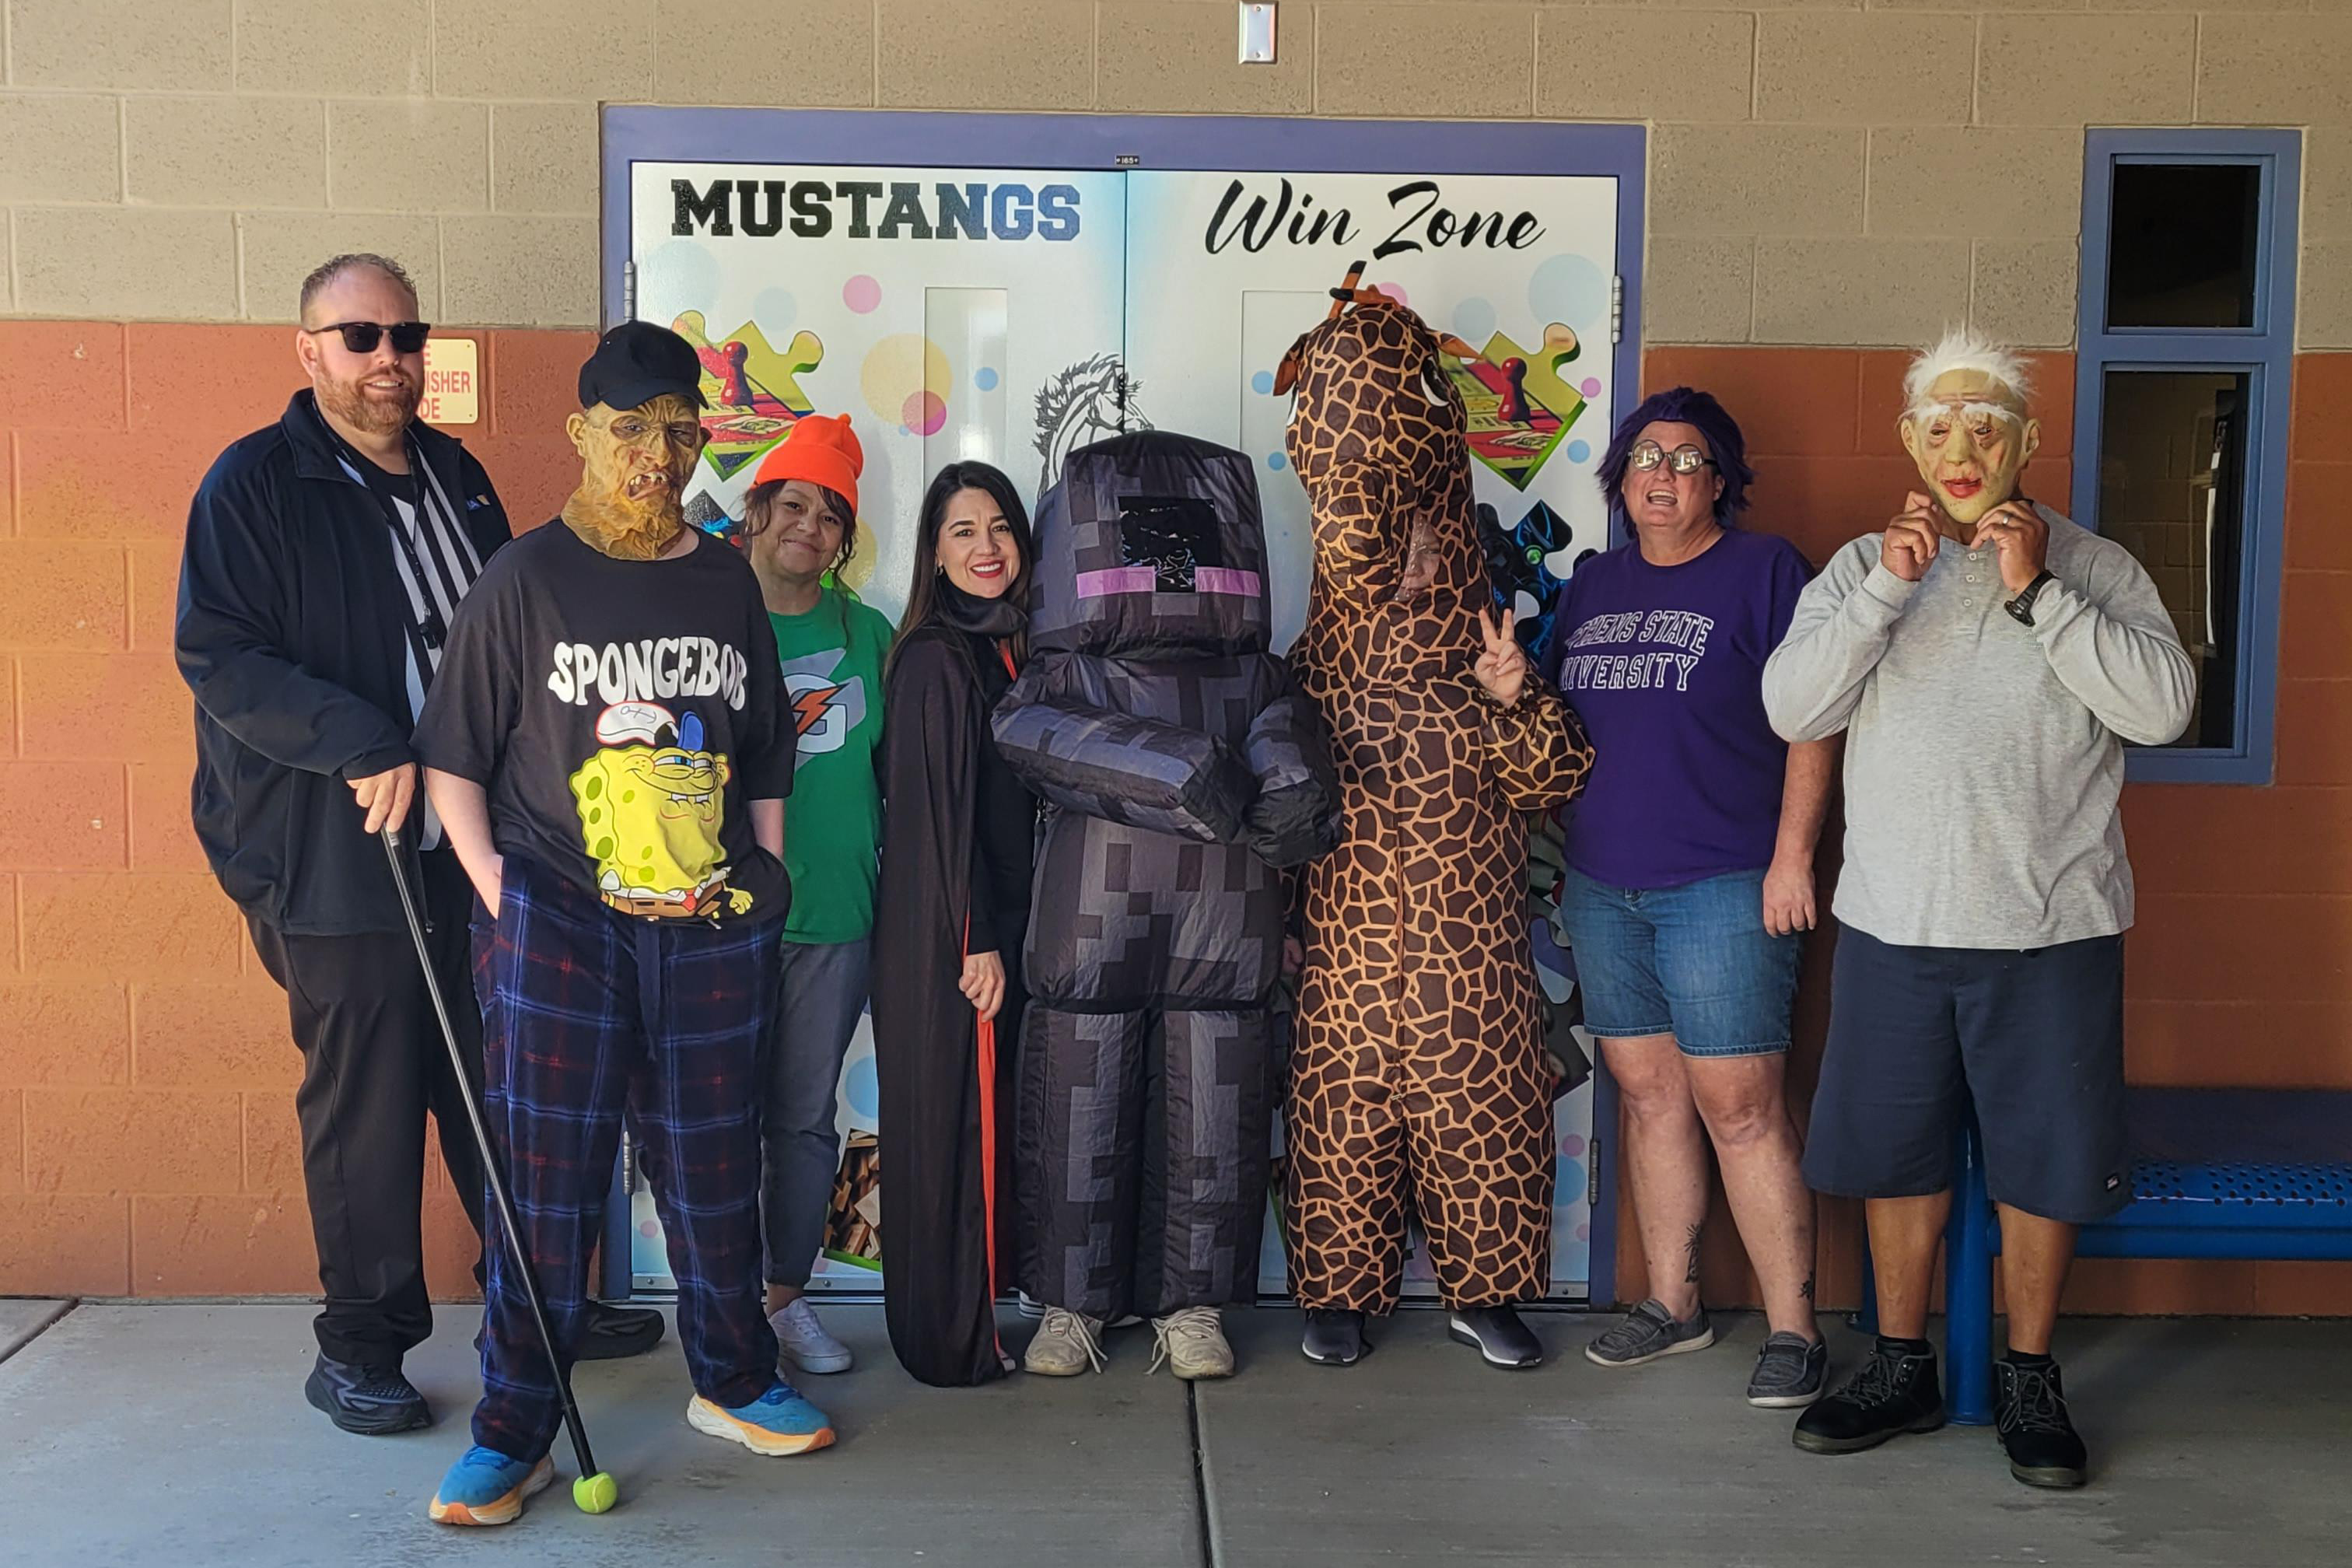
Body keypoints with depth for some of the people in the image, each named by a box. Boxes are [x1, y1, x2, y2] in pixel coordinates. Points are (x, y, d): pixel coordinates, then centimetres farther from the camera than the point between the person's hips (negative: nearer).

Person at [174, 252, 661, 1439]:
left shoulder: (456, 476, 14)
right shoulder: (255, 484, -5)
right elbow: (219, 657, -12)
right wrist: (364, 747, -22)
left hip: (472, 848, 6)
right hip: (338, 857, -5)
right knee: (364, 1107, 2)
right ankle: (359, 1343, 19)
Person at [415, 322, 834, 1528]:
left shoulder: (727, 582, 11)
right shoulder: (525, 580, -1)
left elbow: (765, 757, 19)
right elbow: (451, 758, 1)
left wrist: (764, 880, 11)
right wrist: (496, 895, -8)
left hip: (713, 930, 4)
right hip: (558, 921, -3)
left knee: (714, 1166, 12)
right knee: (544, 1181, -2)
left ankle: (733, 1382, 29)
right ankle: (513, 1436, 10)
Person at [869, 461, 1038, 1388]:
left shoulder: (1008, 649, 12)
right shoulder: (936, 659, -13)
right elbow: (939, 806, -17)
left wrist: (1003, 935, 14)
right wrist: (976, 942, -16)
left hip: (997, 921, 8)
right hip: (946, 933, -8)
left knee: (989, 1115, 14)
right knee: (953, 1120, -2)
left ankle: (978, 1314, 25)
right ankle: (954, 1340, 8)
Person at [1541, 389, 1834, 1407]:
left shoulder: (1764, 570, -1)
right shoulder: (1593, 585, 16)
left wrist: (1792, 856, -13)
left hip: (1722, 887, -6)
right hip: (1602, 886, 6)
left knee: (1740, 1106, -6)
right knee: (1647, 1093, 11)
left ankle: (1794, 1329, 3)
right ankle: (1672, 1303, 22)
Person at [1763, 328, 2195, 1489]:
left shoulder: (2094, 567, 2)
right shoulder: (1863, 567, 7)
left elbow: (2163, 707, -13)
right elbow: (1790, 709, -6)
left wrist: (2035, 593, -16)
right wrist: (1888, 586, -15)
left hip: (2051, 926, -2)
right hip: (1893, 923, 2)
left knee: (2040, 1162, 7)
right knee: (1897, 1152, 11)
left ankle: (2030, 1379, 26)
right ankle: (1904, 1369, 27)